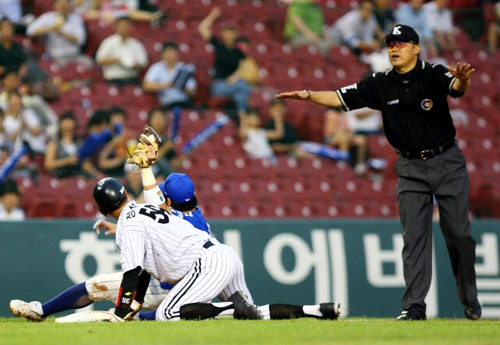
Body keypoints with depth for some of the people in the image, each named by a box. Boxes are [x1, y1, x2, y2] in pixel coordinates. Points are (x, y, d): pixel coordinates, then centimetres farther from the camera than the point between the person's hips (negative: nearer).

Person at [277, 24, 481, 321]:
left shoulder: (434, 74, -11)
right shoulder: (381, 85, -1)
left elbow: (457, 88, -31)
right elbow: (341, 97, -4)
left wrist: (462, 79, -56)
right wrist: (309, 95, -19)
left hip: (447, 162, -2)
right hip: (411, 168, 3)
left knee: (459, 233, 4)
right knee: (414, 237, -2)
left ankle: (470, 301, 17)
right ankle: (415, 306, -3)